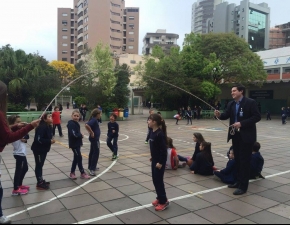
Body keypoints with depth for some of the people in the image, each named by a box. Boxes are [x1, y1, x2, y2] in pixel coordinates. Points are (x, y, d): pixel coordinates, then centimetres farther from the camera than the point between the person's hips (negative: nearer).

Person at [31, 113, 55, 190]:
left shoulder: (49, 127, 5)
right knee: (39, 165, 0)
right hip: (38, 149, -9)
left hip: (44, 149, 9)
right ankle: (39, 184, 8)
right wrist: (49, 141, -24)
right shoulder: (42, 127, -23)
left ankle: (41, 181, 29)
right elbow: (38, 139, -28)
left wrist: (51, 140, -4)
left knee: (40, 165, 18)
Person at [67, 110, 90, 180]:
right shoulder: (71, 124, -18)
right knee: (79, 158, -2)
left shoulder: (76, 123, 11)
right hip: (74, 144, -9)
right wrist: (81, 135, -12)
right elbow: (74, 134, -27)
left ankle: (72, 173, 24)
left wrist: (80, 135, -4)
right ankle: (82, 173, 9)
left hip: (77, 143, 9)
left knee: (76, 158, 14)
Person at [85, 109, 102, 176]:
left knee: (92, 152, 16)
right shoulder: (94, 120, -19)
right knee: (96, 153, -7)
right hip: (95, 138, -10)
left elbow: (88, 126, 22)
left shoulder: (94, 120, 10)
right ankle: (92, 169, -5)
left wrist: (90, 132, 7)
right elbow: (87, 125, -35)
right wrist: (92, 132, -25)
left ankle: (91, 167, 27)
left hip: (94, 138, 10)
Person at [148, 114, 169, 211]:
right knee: (155, 180, 16)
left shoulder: (160, 134, -23)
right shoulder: (152, 132, 4)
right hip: (154, 160, 9)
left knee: (159, 180, 0)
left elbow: (164, 149, -23)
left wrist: (160, 162, -21)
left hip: (160, 161, -9)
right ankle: (159, 198, 31)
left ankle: (163, 201, 14)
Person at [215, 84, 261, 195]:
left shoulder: (250, 102, -11)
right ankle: (239, 181, 29)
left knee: (245, 160, -2)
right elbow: (226, 115, 2)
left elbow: (257, 117, -15)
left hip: (246, 136, -7)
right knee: (238, 159, 15)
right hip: (235, 135, 7)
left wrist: (241, 123, -22)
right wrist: (219, 115, -21)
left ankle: (243, 186, 6)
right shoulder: (231, 104, 8)